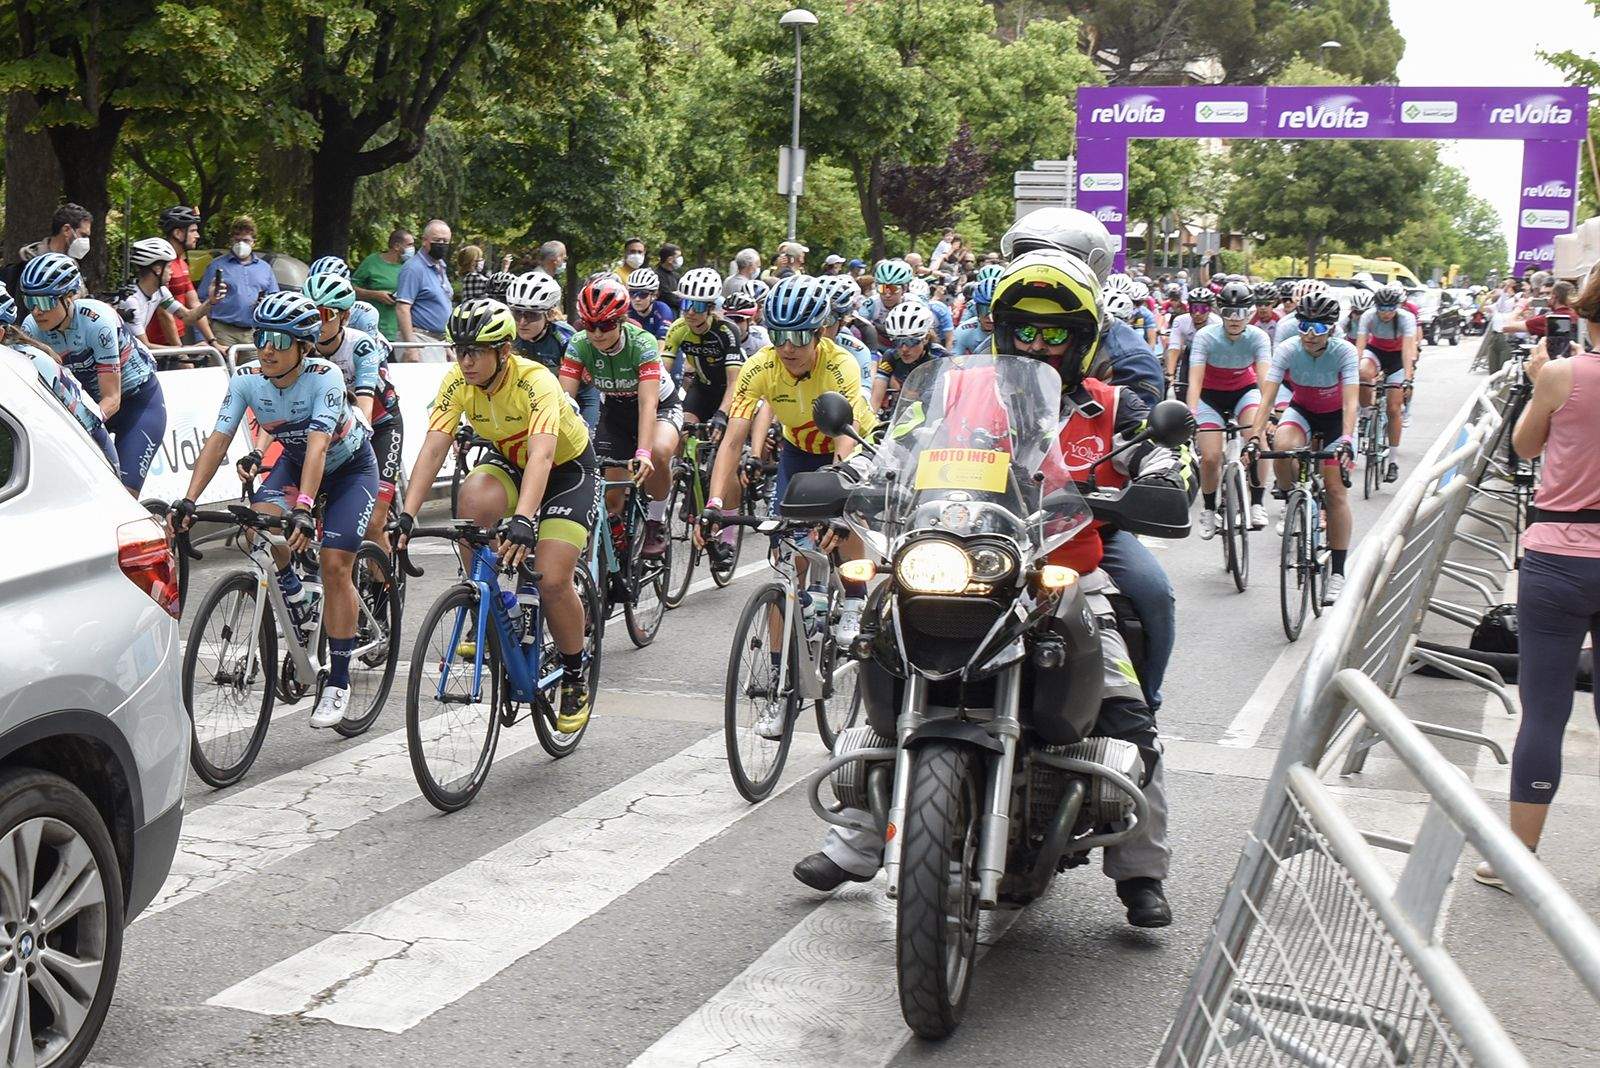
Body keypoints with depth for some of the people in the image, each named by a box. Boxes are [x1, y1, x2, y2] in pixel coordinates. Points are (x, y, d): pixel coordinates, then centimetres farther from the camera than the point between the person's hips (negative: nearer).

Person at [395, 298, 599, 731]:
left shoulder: (536, 382, -33)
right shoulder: (458, 382, -18)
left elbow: (541, 455, -45)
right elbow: (433, 448, -23)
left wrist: (523, 520, -60)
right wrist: (407, 514, -36)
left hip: (568, 469, -4)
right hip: (508, 461, 4)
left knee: (552, 580, -19)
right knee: (474, 498, -32)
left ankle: (576, 678, 8)